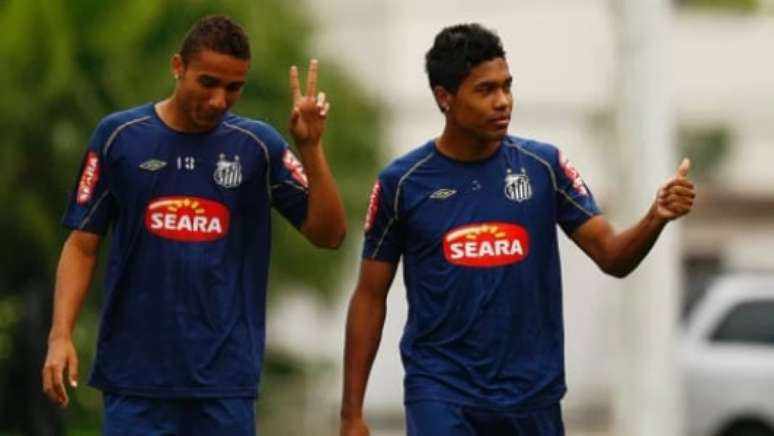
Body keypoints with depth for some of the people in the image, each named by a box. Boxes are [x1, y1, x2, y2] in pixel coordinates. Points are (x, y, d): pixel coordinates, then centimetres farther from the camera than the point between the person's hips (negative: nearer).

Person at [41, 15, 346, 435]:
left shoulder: (258, 145, 2)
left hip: (225, 379, 1)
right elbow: (82, 244, 4)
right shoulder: (119, 136, 0)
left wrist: (310, 147, -13)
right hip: (135, 374, -1)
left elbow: (327, 233, 0)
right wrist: (61, 335, -8)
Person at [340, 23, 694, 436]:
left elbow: (612, 256, -3)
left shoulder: (544, 166, -1)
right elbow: (370, 296, 2)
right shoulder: (402, 182, -4)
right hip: (440, 391, -3)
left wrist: (656, 218, -25)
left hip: (531, 393, 3)